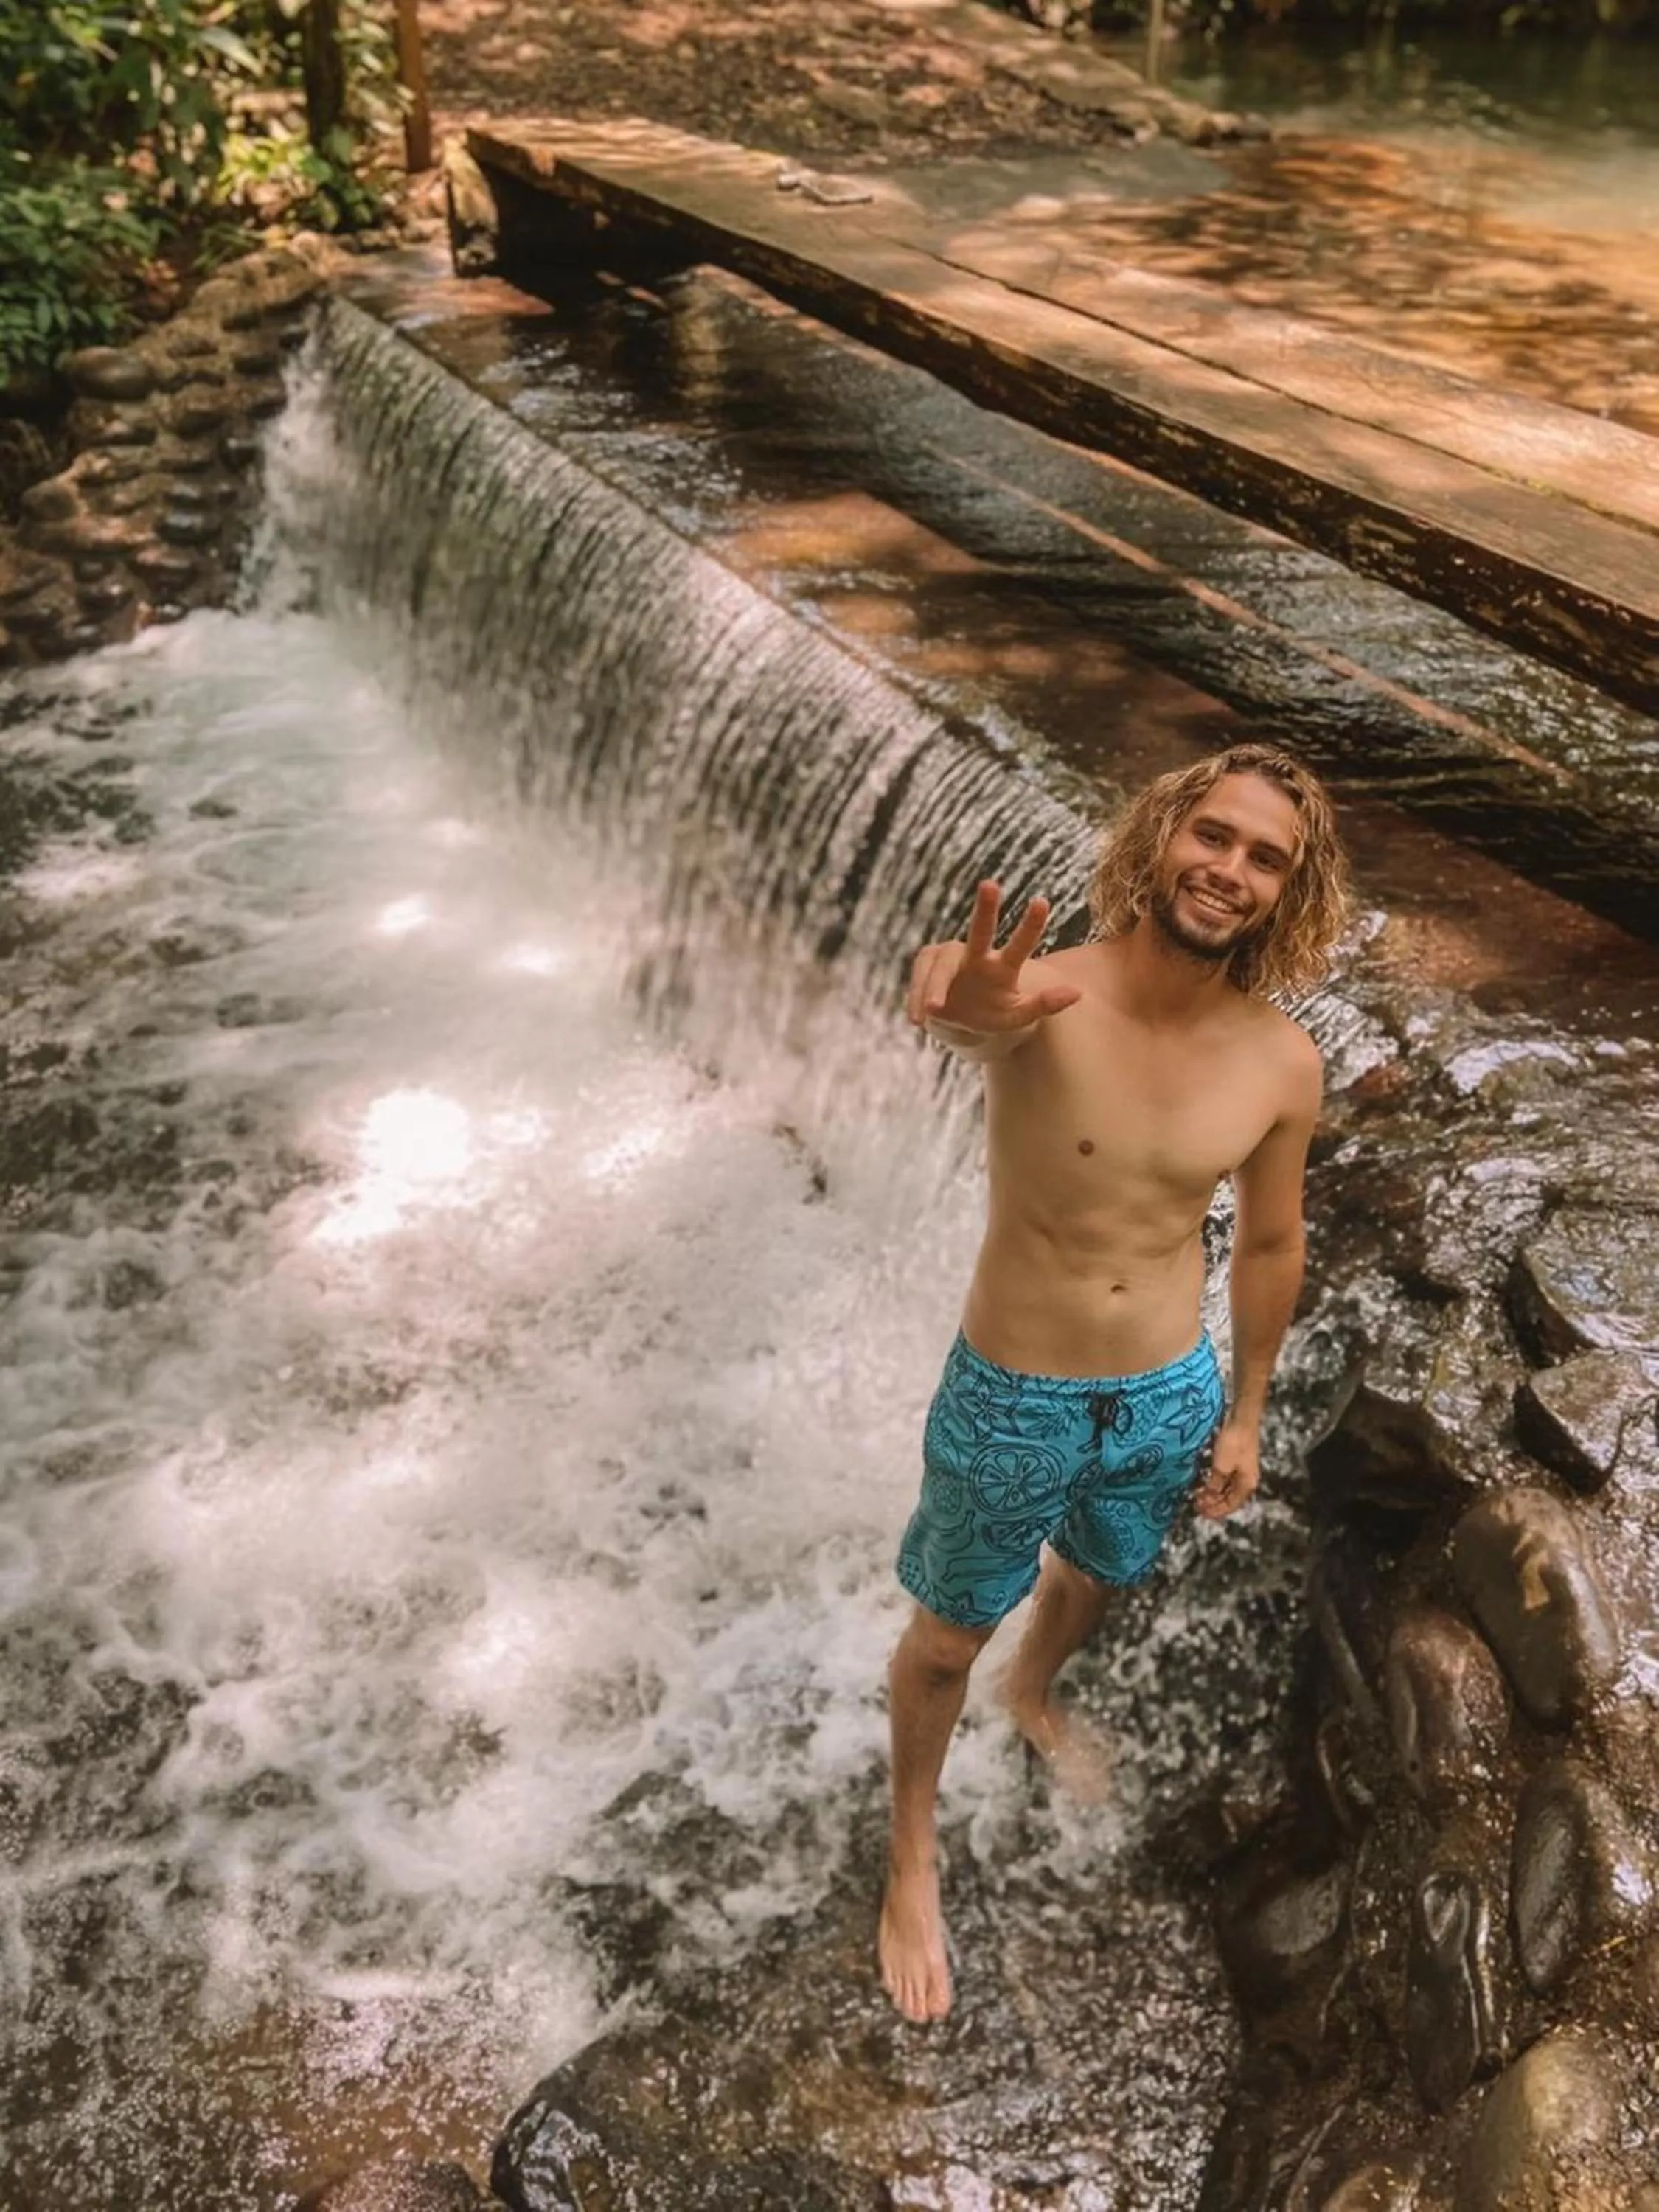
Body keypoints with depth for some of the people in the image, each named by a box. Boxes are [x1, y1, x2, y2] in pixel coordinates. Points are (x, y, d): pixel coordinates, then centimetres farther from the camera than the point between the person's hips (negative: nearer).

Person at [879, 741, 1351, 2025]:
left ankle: (1034, 1693, 68)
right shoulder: (1048, 993, -26)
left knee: (1095, 1579, 32)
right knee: (949, 1639, 17)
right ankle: (914, 1855, 46)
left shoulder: (1283, 1063, -13)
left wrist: (1245, 1412, 11)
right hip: (1013, 1400, -4)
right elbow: (953, 996, -52)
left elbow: (1270, 1244, 3)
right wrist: (960, 1009, -77)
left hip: (1168, 1398, 4)